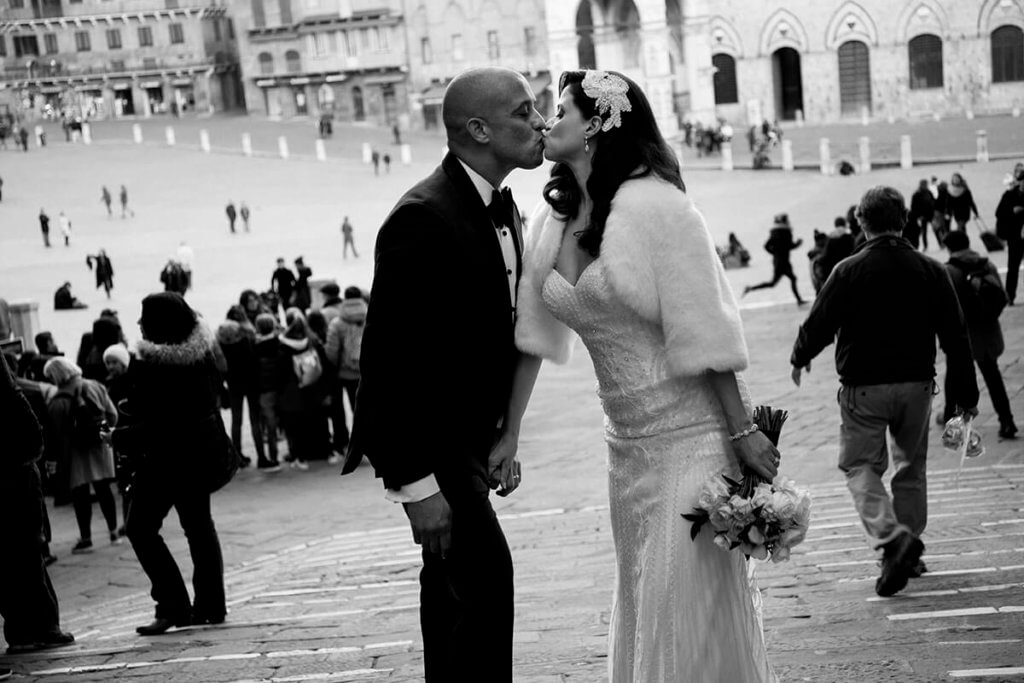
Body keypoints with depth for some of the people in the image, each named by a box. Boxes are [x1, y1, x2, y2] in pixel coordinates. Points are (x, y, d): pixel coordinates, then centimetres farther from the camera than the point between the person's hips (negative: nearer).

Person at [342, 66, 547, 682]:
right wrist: (415, 482, -25)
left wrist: (504, 437, 12)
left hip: (468, 437, 10)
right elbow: (390, 354, -24)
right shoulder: (424, 218, -22)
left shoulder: (502, 209, 7)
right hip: (425, 439, -10)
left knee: (455, 582, 16)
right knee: (486, 572, -16)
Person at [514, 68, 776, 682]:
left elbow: (704, 326, -16)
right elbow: (532, 335, 11)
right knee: (642, 605, 15)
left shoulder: (653, 204, -15)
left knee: (692, 609, -2)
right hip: (628, 443, 7)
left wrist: (744, 431, -15)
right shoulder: (551, 220, 6)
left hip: (691, 437, -7)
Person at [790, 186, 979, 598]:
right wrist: (965, 394, 9)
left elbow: (819, 324, -6)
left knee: (859, 464, 6)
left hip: (863, 387, -3)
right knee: (911, 466, 18)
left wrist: (800, 358, 15)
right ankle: (908, 553, 24)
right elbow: (956, 336, 1)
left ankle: (891, 537, -17)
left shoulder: (849, 272, -12)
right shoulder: (931, 271, -2)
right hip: (917, 384, 3)